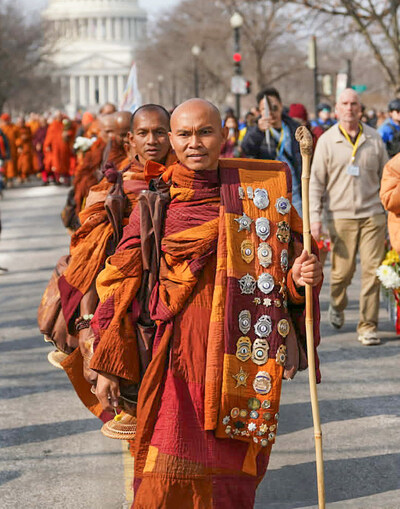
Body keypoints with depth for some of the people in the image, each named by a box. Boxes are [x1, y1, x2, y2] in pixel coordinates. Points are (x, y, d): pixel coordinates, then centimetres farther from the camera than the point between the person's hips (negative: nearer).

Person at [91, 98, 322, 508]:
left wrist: (300, 277, -11)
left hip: (242, 360, 2)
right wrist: (109, 366, 2)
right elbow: (121, 283, 4)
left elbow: (282, 261, 13)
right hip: (178, 355, -1)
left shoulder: (262, 190, 4)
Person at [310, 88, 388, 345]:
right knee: (342, 271, 1)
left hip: (372, 215, 1)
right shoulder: (327, 141, 3)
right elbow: (316, 181, 3)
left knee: (373, 271, -5)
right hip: (341, 215, -1)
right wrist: (315, 216, -4)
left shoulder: (374, 139, 7)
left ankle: (368, 327, 4)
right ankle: (337, 305, 33)